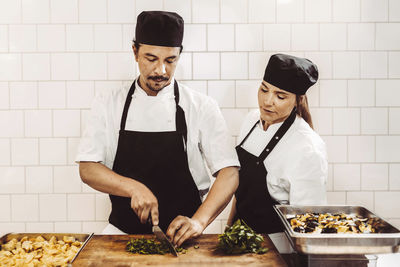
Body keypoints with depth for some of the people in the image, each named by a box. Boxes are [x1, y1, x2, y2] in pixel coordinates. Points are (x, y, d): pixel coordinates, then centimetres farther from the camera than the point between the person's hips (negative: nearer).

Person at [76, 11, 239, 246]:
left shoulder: (202, 107, -1)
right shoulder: (108, 105, 4)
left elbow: (229, 173, -5)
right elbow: (88, 169, 0)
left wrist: (199, 221, -19)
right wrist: (134, 188, -17)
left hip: (180, 235, 0)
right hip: (122, 232, 1)